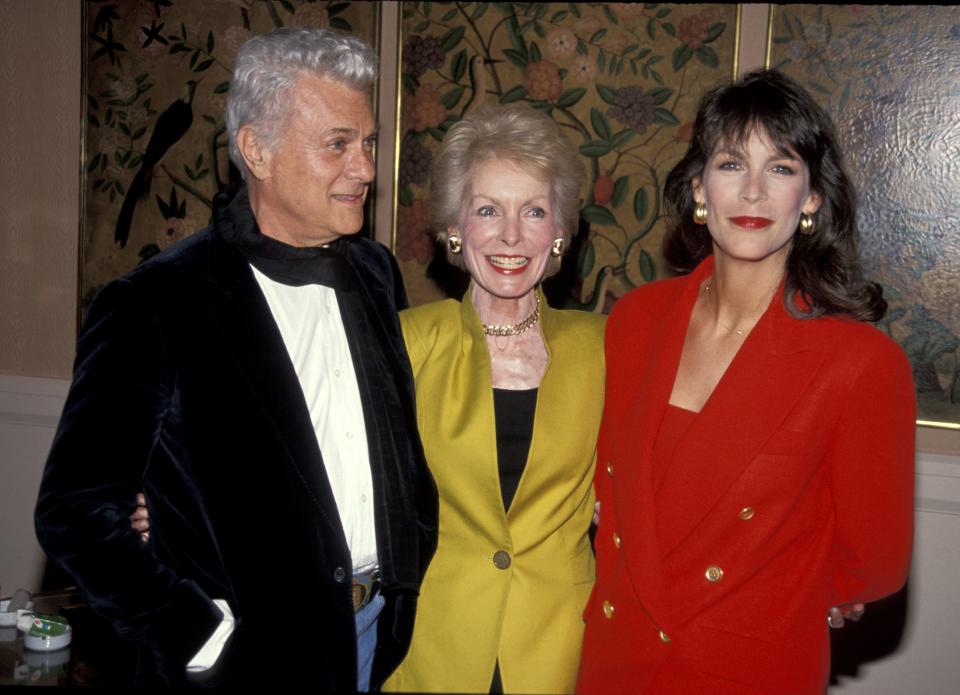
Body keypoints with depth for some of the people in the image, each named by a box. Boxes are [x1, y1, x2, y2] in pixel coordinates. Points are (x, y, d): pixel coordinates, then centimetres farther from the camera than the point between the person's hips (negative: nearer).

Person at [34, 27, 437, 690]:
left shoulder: (376, 273, 4)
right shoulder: (156, 305, -14)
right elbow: (76, 509, -13)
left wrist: (417, 572, 5)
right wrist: (202, 635, -14)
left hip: (391, 634, 5)